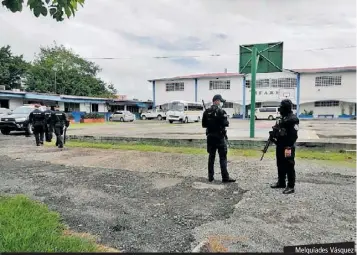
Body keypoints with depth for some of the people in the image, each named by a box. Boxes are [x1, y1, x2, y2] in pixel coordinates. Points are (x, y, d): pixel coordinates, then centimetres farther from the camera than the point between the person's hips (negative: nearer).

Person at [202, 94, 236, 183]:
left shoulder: (206, 112, 4)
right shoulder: (221, 111, -12)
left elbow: (204, 125, 6)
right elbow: (225, 124, -15)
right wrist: (227, 122, 5)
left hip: (210, 136, 5)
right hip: (219, 137, -5)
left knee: (211, 157, 11)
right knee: (223, 157, -1)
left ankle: (210, 176, 15)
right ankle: (225, 177, 0)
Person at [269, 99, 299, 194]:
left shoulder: (293, 119, -16)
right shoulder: (282, 118, 14)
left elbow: (294, 135, -21)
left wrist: (289, 147, -24)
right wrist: (274, 134, 7)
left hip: (288, 147, -10)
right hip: (280, 145, 10)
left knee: (289, 167, -3)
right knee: (280, 165, 17)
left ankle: (291, 186, 5)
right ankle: (281, 183, 29)